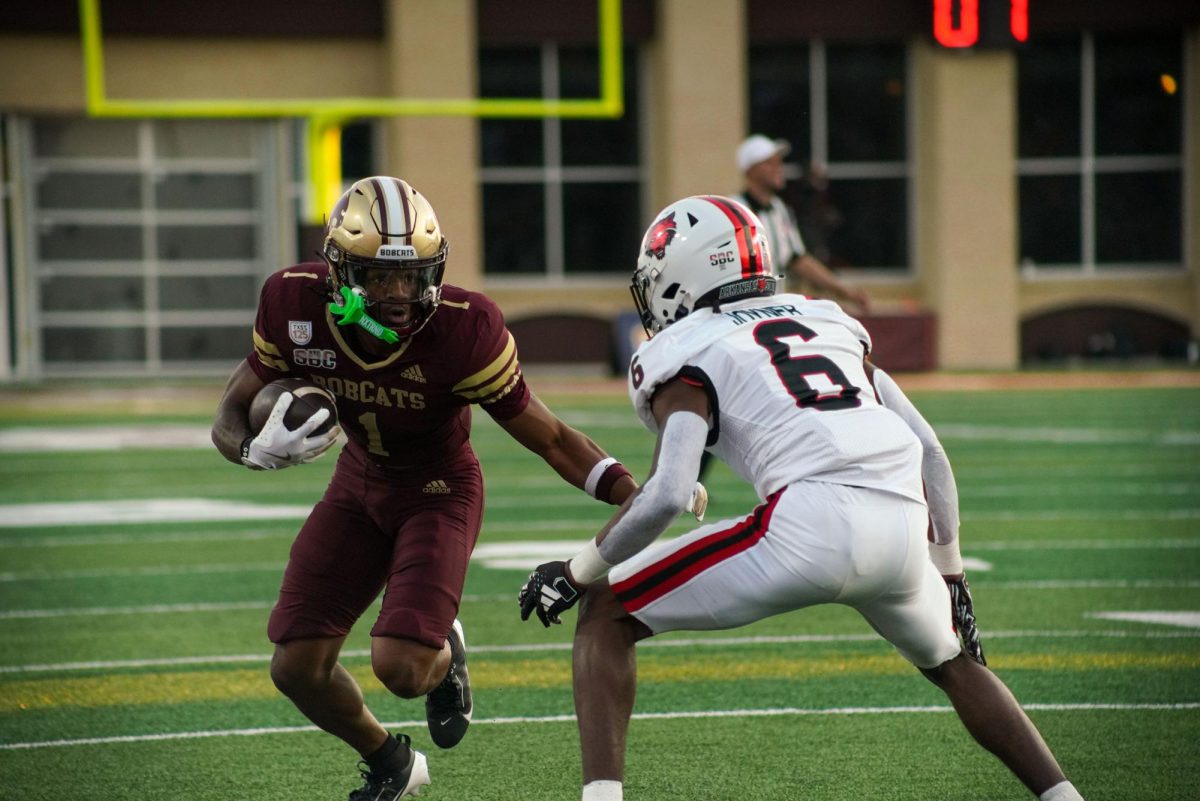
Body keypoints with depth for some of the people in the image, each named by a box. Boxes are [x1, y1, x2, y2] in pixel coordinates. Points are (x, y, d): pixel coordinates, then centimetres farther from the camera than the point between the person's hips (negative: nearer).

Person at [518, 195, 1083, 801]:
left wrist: (576, 572, 10)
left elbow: (665, 495, -5)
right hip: (904, 524, 6)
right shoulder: (831, 321, 29)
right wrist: (947, 571, 39)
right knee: (951, 661, 35)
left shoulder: (685, 355, 11)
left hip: (809, 523, -6)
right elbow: (917, 449, 29)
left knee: (605, 619, 9)